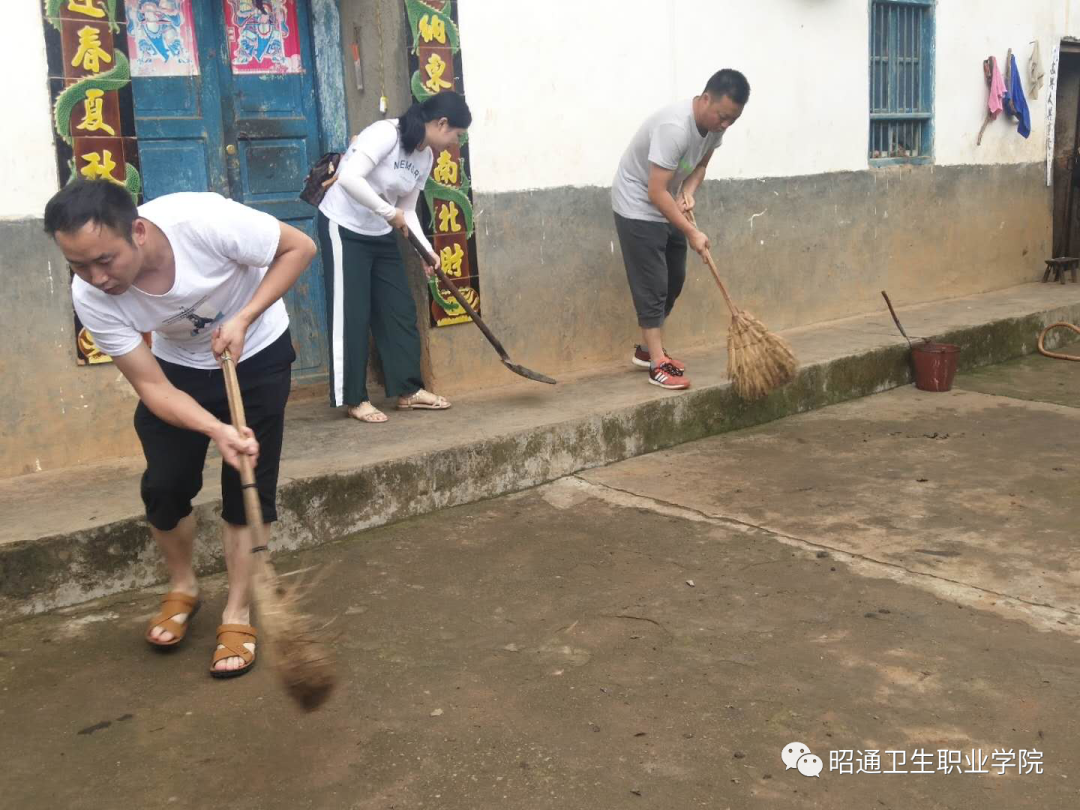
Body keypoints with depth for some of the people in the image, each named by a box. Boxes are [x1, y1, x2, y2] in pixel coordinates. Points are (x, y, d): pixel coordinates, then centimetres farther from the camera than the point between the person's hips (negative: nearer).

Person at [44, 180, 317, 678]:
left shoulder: (205, 220, -38)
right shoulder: (92, 297, -28)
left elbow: (299, 247, -22)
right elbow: (153, 387, -22)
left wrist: (242, 319, -31)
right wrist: (218, 430, -40)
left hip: (257, 355, -2)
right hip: (179, 365, 2)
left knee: (247, 485, -5)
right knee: (163, 487, -2)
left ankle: (237, 613, 9)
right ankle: (182, 588, 27)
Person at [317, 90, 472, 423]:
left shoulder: (426, 157, 4)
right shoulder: (386, 133, -22)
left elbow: (407, 211, 7)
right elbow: (349, 178, -32)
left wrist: (427, 250, -6)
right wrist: (389, 213, -25)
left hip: (380, 234, 8)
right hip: (343, 228, -8)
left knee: (400, 310, 7)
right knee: (351, 315, -4)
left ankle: (408, 391, 16)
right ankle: (354, 399, 6)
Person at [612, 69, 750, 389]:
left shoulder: (714, 124, -8)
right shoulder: (674, 127, -34)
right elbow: (656, 192, -32)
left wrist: (688, 192, -11)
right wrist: (691, 233, -27)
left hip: (666, 206, 9)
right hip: (638, 207, -9)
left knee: (674, 280, 13)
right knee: (652, 286, -9)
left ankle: (647, 348, 26)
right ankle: (657, 364, -4)